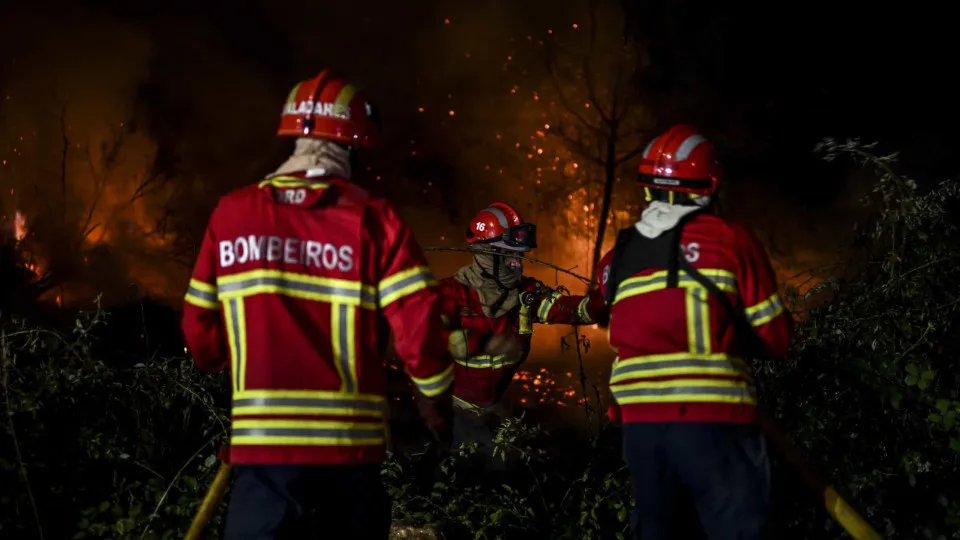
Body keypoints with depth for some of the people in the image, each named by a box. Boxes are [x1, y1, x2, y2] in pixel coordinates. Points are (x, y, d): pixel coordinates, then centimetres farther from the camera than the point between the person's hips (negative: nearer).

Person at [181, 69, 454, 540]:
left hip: (264, 444, 0)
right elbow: (417, 320, -8)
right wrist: (433, 393, 11)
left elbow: (201, 328, 8)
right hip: (352, 446, 0)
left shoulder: (232, 213, 3)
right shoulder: (372, 219, -3)